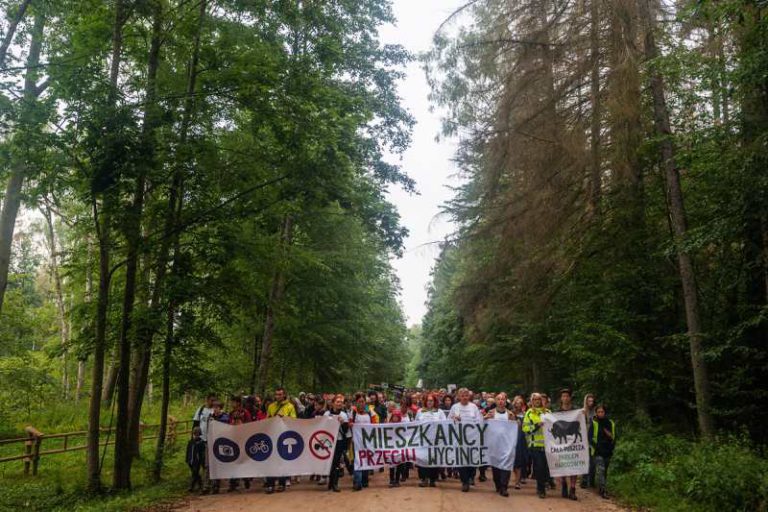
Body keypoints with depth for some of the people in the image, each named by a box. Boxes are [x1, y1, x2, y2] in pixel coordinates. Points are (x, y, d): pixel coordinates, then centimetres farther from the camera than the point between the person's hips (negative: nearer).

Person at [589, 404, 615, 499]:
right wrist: (596, 446, -12)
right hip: (598, 451, -4)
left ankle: (602, 489, 23)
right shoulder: (593, 423, 0)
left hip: (608, 452, 4)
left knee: (605, 471, 11)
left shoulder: (611, 423, 9)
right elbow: (590, 438, -1)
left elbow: (614, 437, 16)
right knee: (600, 470, -15)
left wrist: (611, 447, 1)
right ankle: (602, 491, -18)